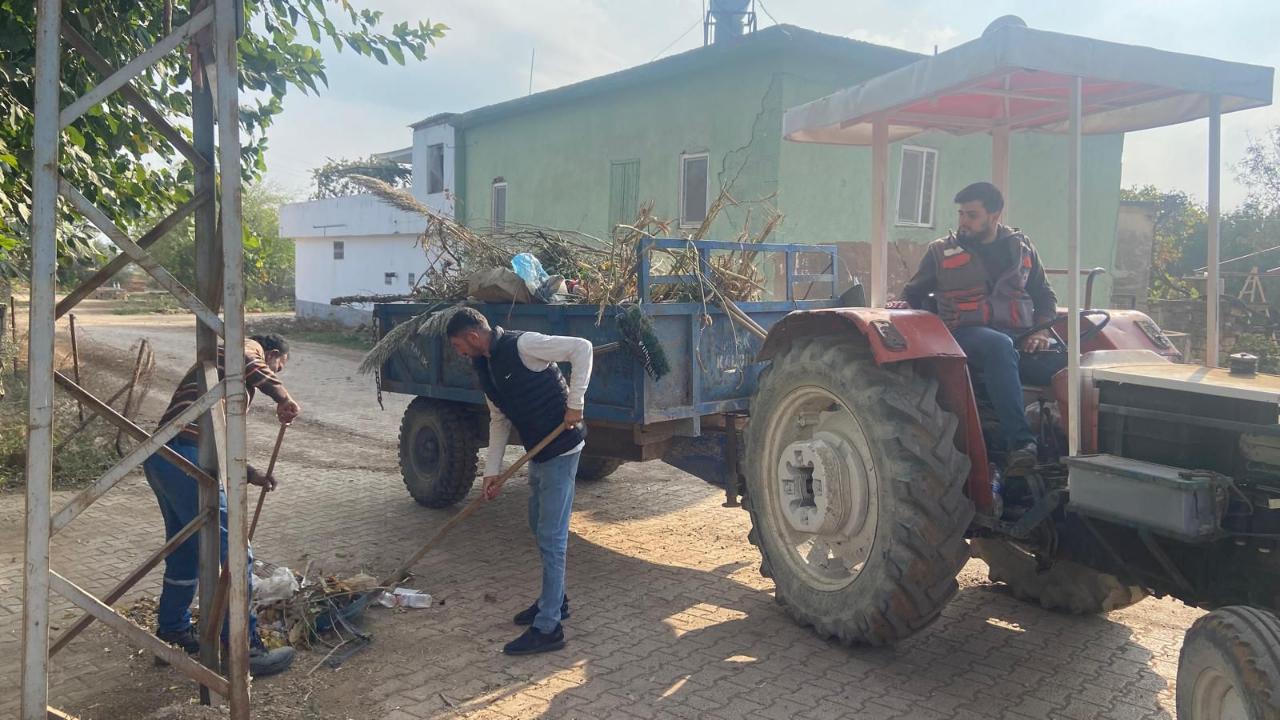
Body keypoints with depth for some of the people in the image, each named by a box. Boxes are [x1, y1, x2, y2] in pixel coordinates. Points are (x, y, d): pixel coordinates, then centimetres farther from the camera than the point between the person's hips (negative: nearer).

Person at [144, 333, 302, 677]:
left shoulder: (222, 364, 33)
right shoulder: (250, 348, 6)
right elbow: (245, 361, -23)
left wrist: (252, 474, 29)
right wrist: (282, 395, -18)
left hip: (160, 456, 11)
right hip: (186, 459, -10)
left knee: (186, 548, 26)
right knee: (232, 554, -6)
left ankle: (172, 629, 41)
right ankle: (244, 648, -2)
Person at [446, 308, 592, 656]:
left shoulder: (521, 345, -19)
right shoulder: (485, 366, 8)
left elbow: (581, 348, -22)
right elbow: (499, 420, 14)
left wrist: (575, 403, -23)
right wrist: (492, 470, 10)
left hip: (561, 447, -10)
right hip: (538, 451, 10)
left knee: (551, 536, -6)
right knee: (539, 527, 21)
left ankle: (548, 628, 2)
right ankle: (555, 600, 38)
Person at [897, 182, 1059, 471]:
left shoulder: (1021, 247, 18)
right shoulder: (941, 251, 11)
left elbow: (1044, 295, 23)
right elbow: (913, 294, 19)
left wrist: (1042, 331, 5)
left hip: (1019, 334, 3)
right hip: (967, 335, -3)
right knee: (1000, 346, -40)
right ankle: (1020, 442, -45)